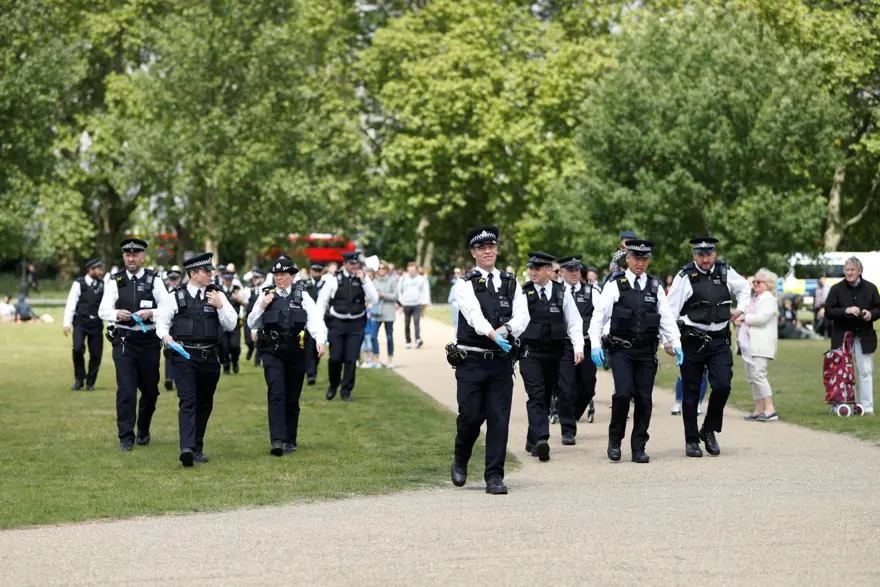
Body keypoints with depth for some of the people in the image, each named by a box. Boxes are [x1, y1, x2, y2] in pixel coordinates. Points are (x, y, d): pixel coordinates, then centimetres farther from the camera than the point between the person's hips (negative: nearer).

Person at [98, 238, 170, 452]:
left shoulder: (154, 280, 1)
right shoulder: (115, 282, 4)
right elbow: (103, 311, -1)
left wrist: (150, 313, -22)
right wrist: (117, 314, -22)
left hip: (149, 341, 1)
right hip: (124, 342, -1)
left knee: (150, 390, 11)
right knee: (125, 390, -8)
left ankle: (143, 431, 33)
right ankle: (126, 438, -4)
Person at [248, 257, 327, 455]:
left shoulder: (302, 296, 4)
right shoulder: (266, 295, 8)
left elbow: (314, 319, -10)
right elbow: (251, 324, 10)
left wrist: (320, 339, -27)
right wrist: (262, 306, -6)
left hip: (296, 351, 1)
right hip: (272, 351, 0)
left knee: (292, 398, 8)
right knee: (276, 395, -13)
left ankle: (290, 440, 19)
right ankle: (276, 440, -19)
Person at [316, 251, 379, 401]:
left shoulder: (364, 279, 2)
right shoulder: (334, 279, -4)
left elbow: (374, 299, -7)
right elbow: (322, 300, 2)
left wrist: (364, 281, -16)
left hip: (356, 323, 1)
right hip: (337, 322, -1)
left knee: (351, 359, 0)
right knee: (335, 358, -2)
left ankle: (347, 391, 13)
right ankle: (333, 385, 25)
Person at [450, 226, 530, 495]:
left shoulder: (511, 283, 10)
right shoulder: (466, 284, 0)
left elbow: (522, 316, -2)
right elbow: (473, 314, -18)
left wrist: (507, 328, -23)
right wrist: (492, 334, -35)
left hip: (501, 361, 2)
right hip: (471, 361, -2)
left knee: (499, 419, -1)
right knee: (470, 416, -2)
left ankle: (494, 477, 4)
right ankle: (460, 461, 27)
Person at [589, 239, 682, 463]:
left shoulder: (655, 287, 11)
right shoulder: (615, 285, 2)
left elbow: (667, 317, 11)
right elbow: (599, 314, -1)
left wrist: (676, 343, 0)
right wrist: (595, 344, -10)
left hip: (647, 352, 3)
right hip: (621, 350, -3)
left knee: (644, 399, 1)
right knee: (623, 393, -16)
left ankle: (639, 448, 10)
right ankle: (615, 440, 4)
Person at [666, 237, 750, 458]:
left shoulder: (725, 272, 5)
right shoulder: (685, 276, -7)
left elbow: (743, 287, 27)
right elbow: (671, 309, -9)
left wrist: (740, 308, 14)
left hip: (719, 340, 3)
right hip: (692, 340, -3)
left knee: (722, 386, -10)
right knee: (691, 392, 4)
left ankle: (709, 430, 12)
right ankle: (691, 441, 15)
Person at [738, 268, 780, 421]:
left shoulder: (769, 299, -6)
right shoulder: (754, 299, 22)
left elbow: (761, 318, -20)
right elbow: (748, 316, 28)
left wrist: (744, 318, -8)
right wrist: (740, 320, 5)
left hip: (761, 344, -10)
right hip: (749, 344, 10)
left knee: (758, 374, -16)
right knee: (751, 377, 9)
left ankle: (770, 410, -16)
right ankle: (759, 410, 12)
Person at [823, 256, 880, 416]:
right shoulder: (836, 289, -1)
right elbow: (828, 312, -7)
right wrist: (846, 311, -22)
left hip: (864, 336, 1)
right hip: (842, 336, -1)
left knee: (866, 372, 1)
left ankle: (867, 407, 5)